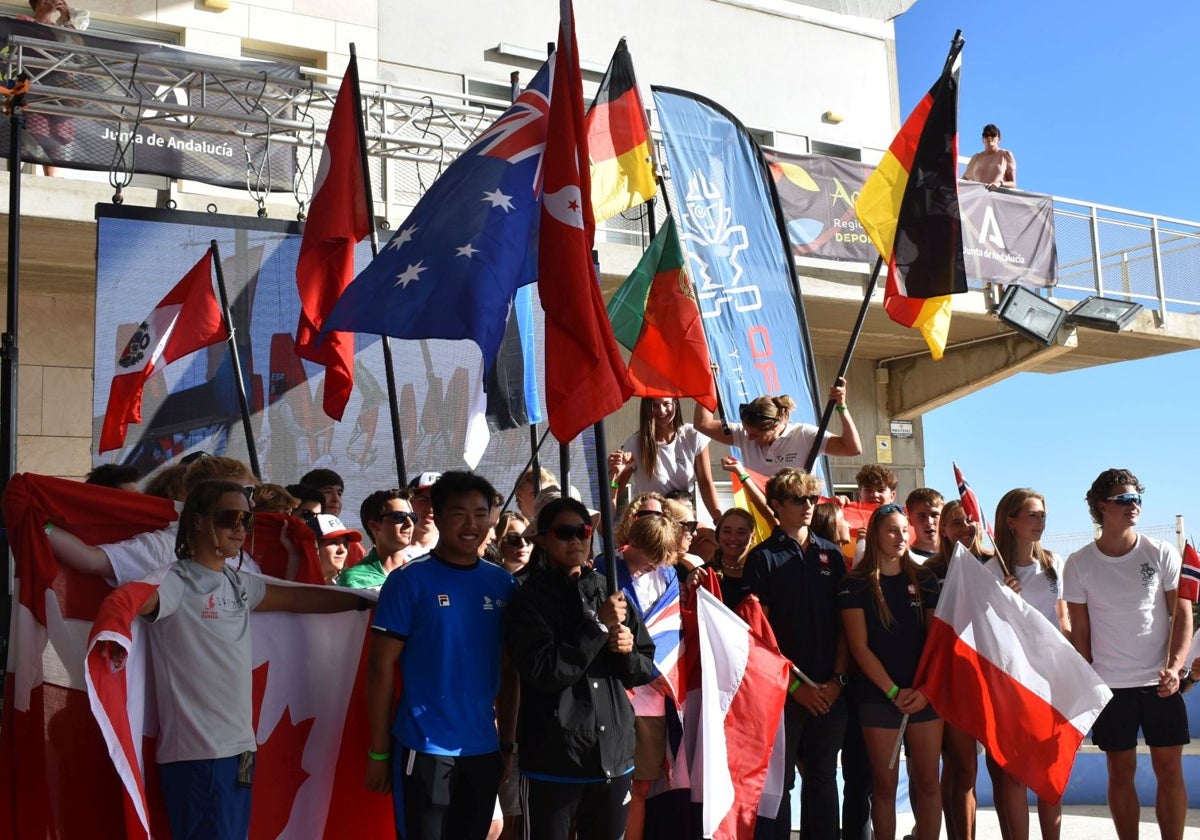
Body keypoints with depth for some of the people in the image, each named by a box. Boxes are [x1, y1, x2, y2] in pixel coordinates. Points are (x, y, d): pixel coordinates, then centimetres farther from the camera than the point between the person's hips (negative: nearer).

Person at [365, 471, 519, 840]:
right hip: (423, 748, -4)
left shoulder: (503, 584, 4)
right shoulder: (408, 581, -8)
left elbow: (508, 670, 10)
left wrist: (507, 741, 9)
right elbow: (381, 668, -7)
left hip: (483, 750, 4)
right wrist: (378, 750, -8)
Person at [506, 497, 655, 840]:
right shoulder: (530, 597, -5)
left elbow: (646, 670, 12)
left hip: (614, 754, 4)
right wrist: (599, 625, -17)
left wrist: (627, 651, -9)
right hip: (553, 760, -4)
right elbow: (543, 672, -18)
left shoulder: (609, 591, 8)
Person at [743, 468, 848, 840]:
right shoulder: (763, 558, -1)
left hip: (829, 690, 3)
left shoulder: (831, 555, 10)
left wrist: (838, 679, -2)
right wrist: (794, 684, -10)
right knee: (778, 780, 2)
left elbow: (845, 623, 9)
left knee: (823, 778, 12)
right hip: (784, 689, -3)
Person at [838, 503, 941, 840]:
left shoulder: (923, 579, 8)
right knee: (884, 785, 3)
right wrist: (894, 691, -12)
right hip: (877, 695, -2)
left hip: (924, 694, 3)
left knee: (928, 783, 2)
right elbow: (859, 647, -7)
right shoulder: (856, 584, -2)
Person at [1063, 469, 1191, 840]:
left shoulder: (1162, 554, -3)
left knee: (1170, 769, 4)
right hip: (1109, 685, 0)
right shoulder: (1079, 564, -3)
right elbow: (1080, 631, 2)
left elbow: (1182, 613, -2)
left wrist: (1175, 666, -16)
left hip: (1160, 682, 0)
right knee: (1121, 772, 7)